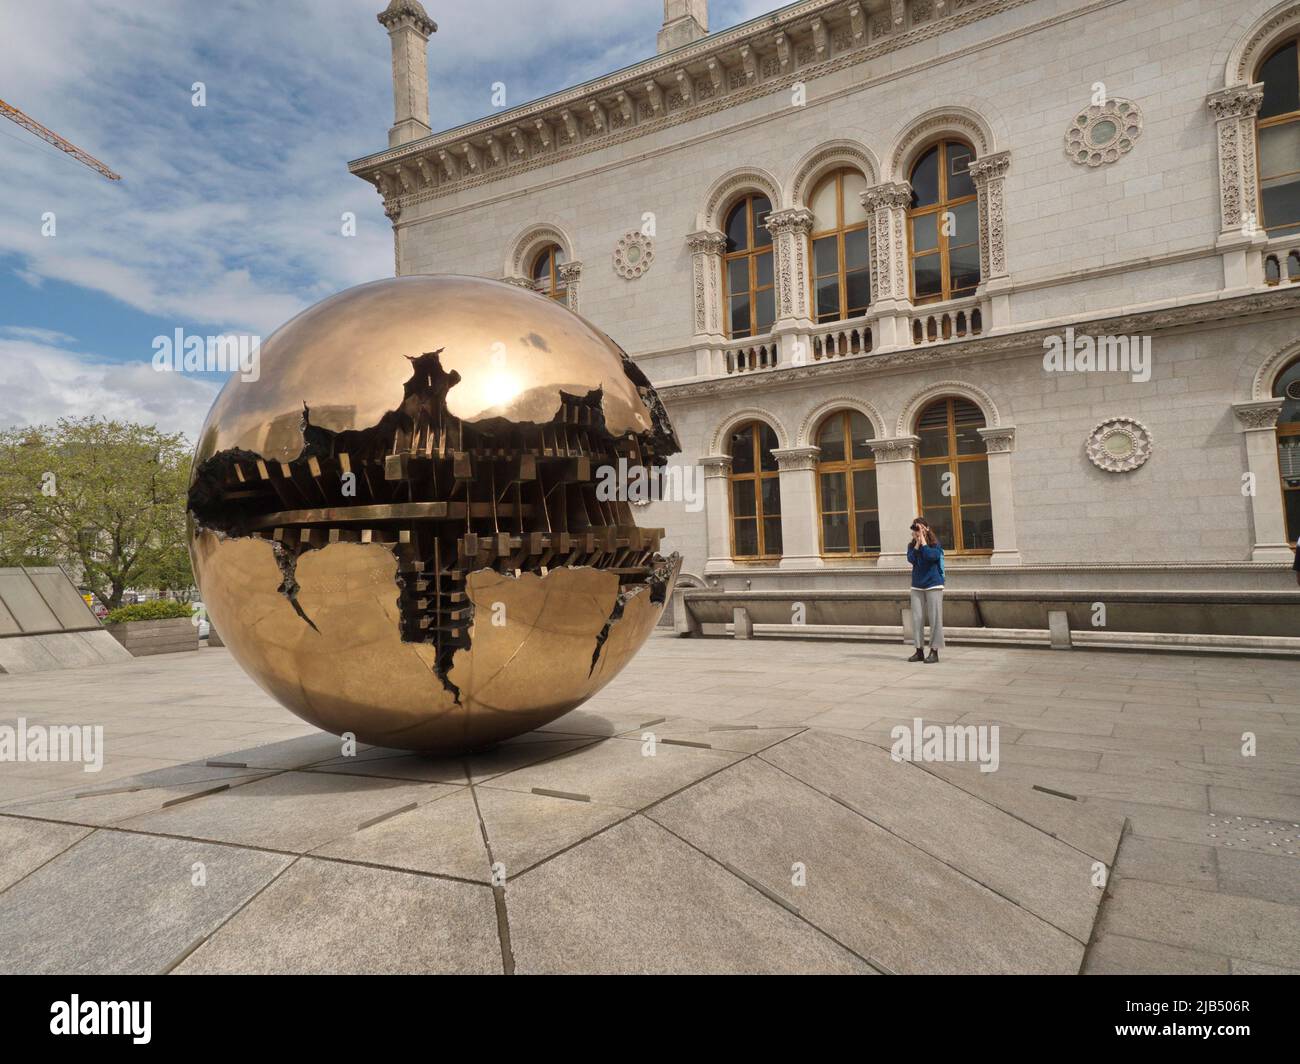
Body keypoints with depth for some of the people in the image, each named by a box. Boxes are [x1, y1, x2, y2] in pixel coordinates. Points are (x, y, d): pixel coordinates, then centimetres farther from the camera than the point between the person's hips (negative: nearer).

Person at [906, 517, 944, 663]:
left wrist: (922, 539, -14)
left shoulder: (936, 544, -3)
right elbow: (911, 559, -9)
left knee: (934, 618, -3)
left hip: (933, 585, -4)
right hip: (917, 586, 4)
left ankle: (934, 651, 3)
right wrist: (917, 543, -11)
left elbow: (930, 556, -21)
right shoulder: (912, 545, 7)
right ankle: (919, 650, 11)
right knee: (917, 618, 3)